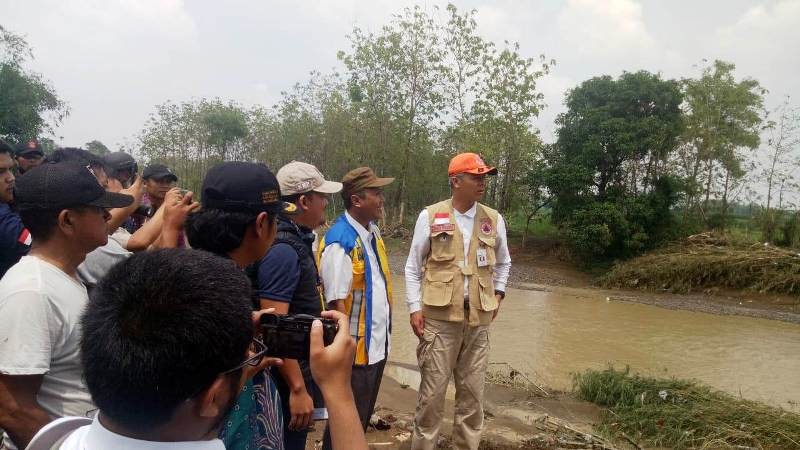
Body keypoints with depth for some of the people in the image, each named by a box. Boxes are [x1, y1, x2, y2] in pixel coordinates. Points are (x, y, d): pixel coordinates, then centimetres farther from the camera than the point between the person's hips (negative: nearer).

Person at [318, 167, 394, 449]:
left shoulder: (373, 232, 5)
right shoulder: (340, 242, -22)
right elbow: (337, 302, -22)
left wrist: (384, 332, 14)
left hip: (378, 343, 8)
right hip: (356, 348, -8)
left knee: (363, 415, 23)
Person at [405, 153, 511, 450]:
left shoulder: (493, 219, 6)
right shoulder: (430, 216, -3)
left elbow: (503, 262, 22)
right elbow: (413, 267, 2)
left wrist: (498, 293, 11)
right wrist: (415, 307, -4)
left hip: (478, 319, 3)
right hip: (439, 317, -3)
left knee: (472, 392, 11)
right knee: (432, 391, 3)